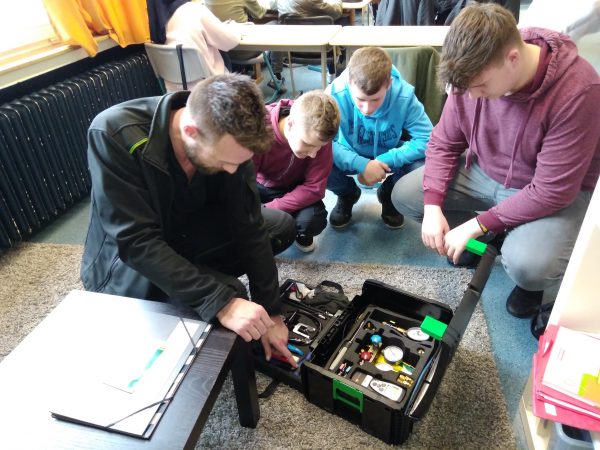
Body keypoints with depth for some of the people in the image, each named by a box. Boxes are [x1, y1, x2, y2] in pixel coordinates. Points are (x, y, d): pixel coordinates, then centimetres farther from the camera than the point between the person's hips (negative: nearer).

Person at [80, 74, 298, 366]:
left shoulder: (228, 141, -19)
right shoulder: (113, 136, -33)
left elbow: (248, 226, -14)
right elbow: (137, 243, -34)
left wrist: (270, 311, -11)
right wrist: (221, 302, -40)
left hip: (187, 231, 5)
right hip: (127, 259, -5)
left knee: (281, 227, 0)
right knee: (227, 294, -28)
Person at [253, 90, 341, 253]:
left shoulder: (319, 135, -27)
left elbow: (314, 187, -24)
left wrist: (268, 211, -30)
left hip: (294, 189, 0)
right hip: (259, 185, 0)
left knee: (313, 221, -29)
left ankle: (301, 233, 9)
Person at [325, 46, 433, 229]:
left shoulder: (404, 95, -28)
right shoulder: (335, 93, -31)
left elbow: (427, 139, -26)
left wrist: (385, 160, -36)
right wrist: (361, 164, -40)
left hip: (388, 156, 1)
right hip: (352, 158, 0)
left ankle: (389, 193, 10)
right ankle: (348, 194, 9)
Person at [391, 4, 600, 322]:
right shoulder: (473, 72, -17)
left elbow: (553, 190, -28)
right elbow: (444, 142, -6)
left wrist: (476, 225, -27)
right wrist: (433, 205, -19)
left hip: (558, 192, -5)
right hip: (485, 174, 6)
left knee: (525, 265, -33)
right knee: (404, 195, -5)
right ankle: (491, 236, 12)